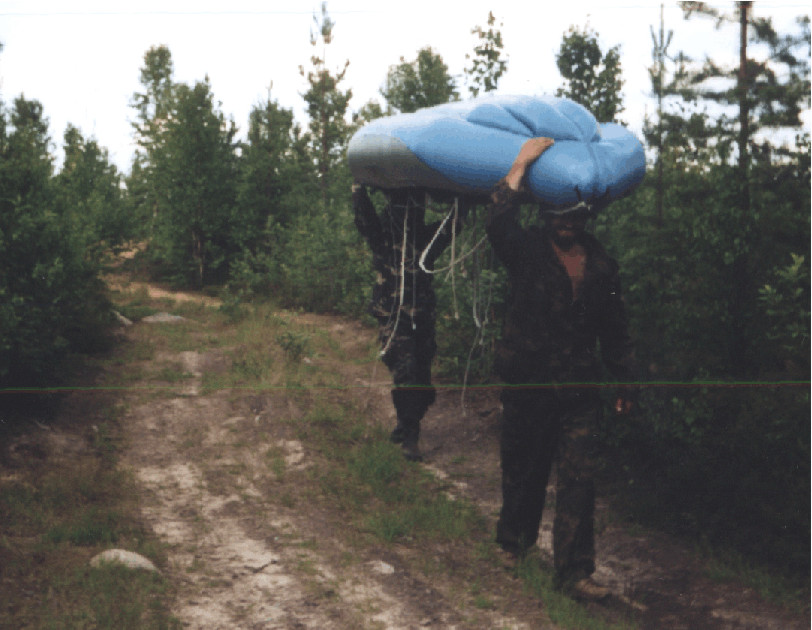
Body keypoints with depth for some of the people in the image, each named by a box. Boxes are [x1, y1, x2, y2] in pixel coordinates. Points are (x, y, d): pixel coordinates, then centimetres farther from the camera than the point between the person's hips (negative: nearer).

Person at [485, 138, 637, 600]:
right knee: (523, 471, 13)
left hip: (580, 391, 2)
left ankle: (575, 570, -2)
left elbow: (616, 331, 16)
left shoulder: (601, 264, 8)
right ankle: (514, 545, 35)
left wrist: (626, 381, 18)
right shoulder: (527, 250, -3)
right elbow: (499, 223, -26)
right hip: (528, 385, -1)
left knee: (580, 480, -5)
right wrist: (522, 164, -24)